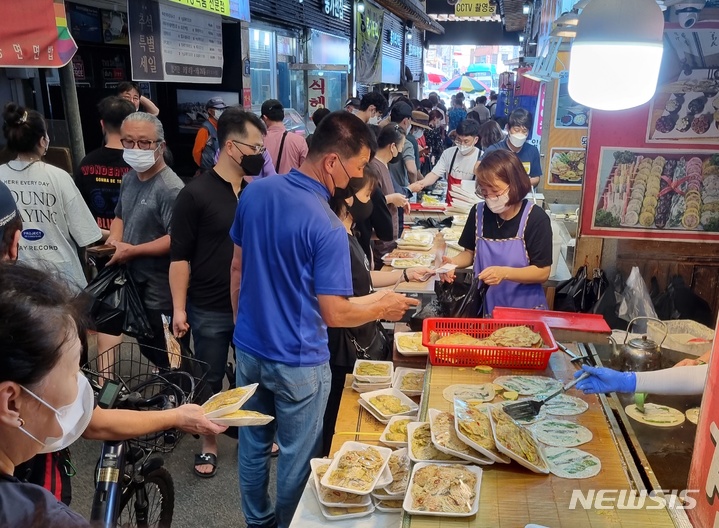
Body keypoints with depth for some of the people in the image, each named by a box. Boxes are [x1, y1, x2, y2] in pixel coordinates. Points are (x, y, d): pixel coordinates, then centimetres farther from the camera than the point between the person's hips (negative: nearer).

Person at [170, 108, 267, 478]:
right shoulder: (196, 194, -11)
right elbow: (180, 256, -10)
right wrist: (179, 308, -12)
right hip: (210, 310, -4)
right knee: (209, 380, 12)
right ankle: (208, 443, 32)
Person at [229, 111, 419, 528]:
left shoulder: (255, 192, -4)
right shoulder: (327, 227, -24)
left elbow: (238, 268, 6)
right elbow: (334, 314, -20)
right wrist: (382, 309, -2)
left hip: (249, 349, 7)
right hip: (297, 362, -7)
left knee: (254, 446, 23)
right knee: (297, 458, 16)